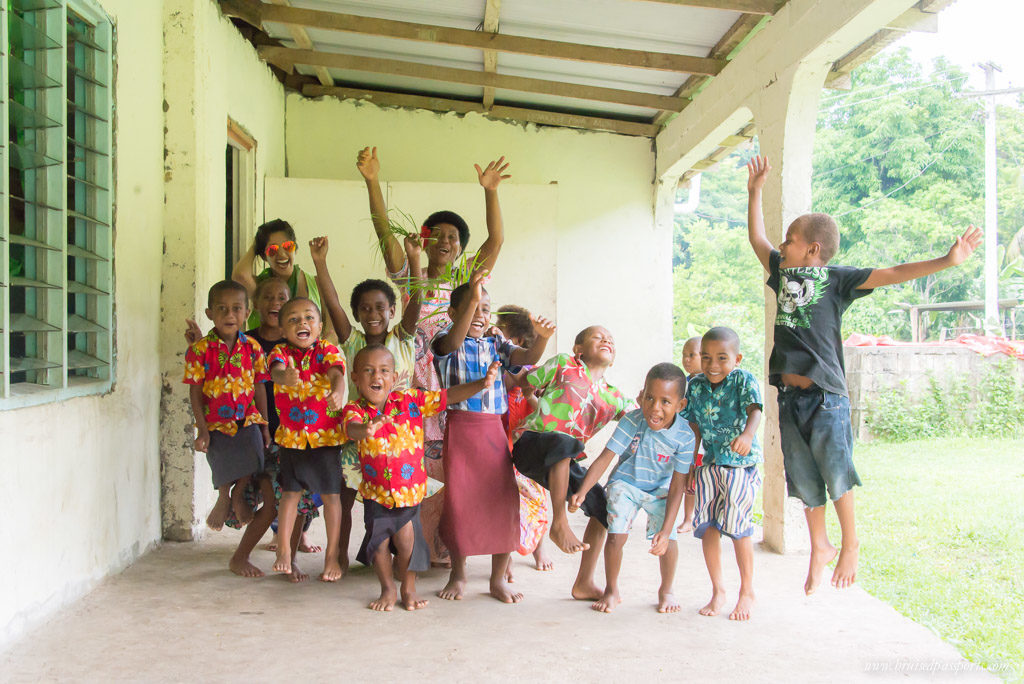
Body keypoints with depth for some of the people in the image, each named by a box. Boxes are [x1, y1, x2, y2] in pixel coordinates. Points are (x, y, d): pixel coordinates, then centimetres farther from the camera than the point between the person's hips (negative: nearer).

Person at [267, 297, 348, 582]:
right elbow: (276, 370, -25)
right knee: (290, 493, 9)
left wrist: (337, 391, -48)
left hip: (326, 435, -1)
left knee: (331, 494, 5)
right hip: (292, 436, 1)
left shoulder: (327, 350, -5)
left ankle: (332, 555, 16)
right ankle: (284, 550, 23)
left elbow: (336, 373, -24)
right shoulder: (281, 352, -4)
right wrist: (285, 377, -51)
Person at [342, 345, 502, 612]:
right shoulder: (354, 409, -11)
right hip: (375, 491, 0)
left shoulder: (410, 401, -6)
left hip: (409, 489, 0)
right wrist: (365, 430, -57)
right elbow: (351, 427, -33)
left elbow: (448, 396, -6)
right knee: (379, 543, 4)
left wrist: (481, 384, -18)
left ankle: (409, 588, 25)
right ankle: (388, 590, 29)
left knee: (407, 542, -1)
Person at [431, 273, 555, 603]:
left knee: (504, 499, 0)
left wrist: (542, 338, -22)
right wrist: (471, 299, -39)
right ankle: (458, 574, 22)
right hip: (460, 428, -3)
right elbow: (453, 342, -24)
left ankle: (498, 578, 14)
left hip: (494, 429, 3)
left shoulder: (496, 345, 13)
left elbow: (528, 358, 0)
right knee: (459, 500, 2)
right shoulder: (447, 342, 0)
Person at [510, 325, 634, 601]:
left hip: (562, 464, 6)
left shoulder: (614, 398, 15)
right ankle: (559, 525, -24)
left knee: (602, 504, -2)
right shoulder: (564, 365, 4)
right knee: (565, 443, -38)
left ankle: (584, 584, 11)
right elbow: (523, 384, 11)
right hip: (529, 443, -6)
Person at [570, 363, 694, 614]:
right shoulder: (632, 421, -25)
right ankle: (612, 591, 11)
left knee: (667, 543, -13)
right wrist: (581, 492, -34)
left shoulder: (684, 436, -23)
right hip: (625, 485, 0)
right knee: (616, 537, -13)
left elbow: (677, 487, -19)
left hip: (660, 491, 0)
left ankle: (666, 590, 16)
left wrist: (666, 530, -24)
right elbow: (605, 458, -23)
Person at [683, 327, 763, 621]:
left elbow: (755, 409, -26)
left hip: (741, 463, -4)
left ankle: (747, 592, 12)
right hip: (710, 464, 5)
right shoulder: (695, 386, 4)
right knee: (707, 528, 3)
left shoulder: (744, 380, -8)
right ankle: (718, 590, 19)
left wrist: (747, 434, -46)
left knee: (738, 527, -6)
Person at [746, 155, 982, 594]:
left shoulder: (837, 278, -2)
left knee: (835, 472, -5)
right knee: (802, 477, 10)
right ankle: (819, 547, 27)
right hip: (789, 395, 5)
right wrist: (755, 192, 24)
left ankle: (850, 544, 16)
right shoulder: (782, 272, 13)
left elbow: (891, 274, -10)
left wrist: (947, 261, -19)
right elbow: (757, 239, 25)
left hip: (826, 396, -5)